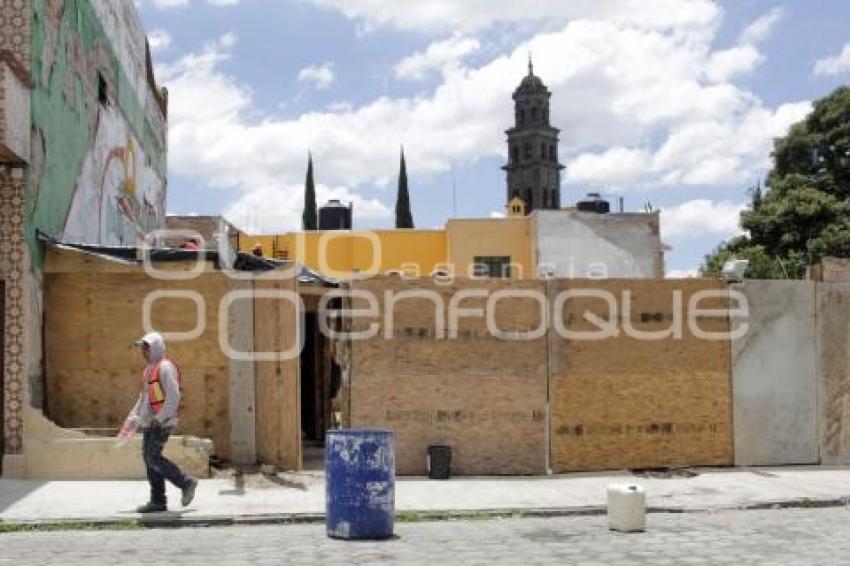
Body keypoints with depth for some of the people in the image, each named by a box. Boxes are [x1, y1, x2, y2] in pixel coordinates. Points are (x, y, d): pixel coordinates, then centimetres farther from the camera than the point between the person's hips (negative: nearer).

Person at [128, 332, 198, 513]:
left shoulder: (165, 367, -13)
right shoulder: (149, 368, 18)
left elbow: (174, 397, -21)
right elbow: (143, 396, 25)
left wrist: (159, 418, -22)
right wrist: (134, 416, 15)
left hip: (162, 422, -10)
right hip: (150, 422, 10)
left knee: (153, 458, -13)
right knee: (149, 459, 7)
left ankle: (186, 482, -1)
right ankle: (157, 501, 10)